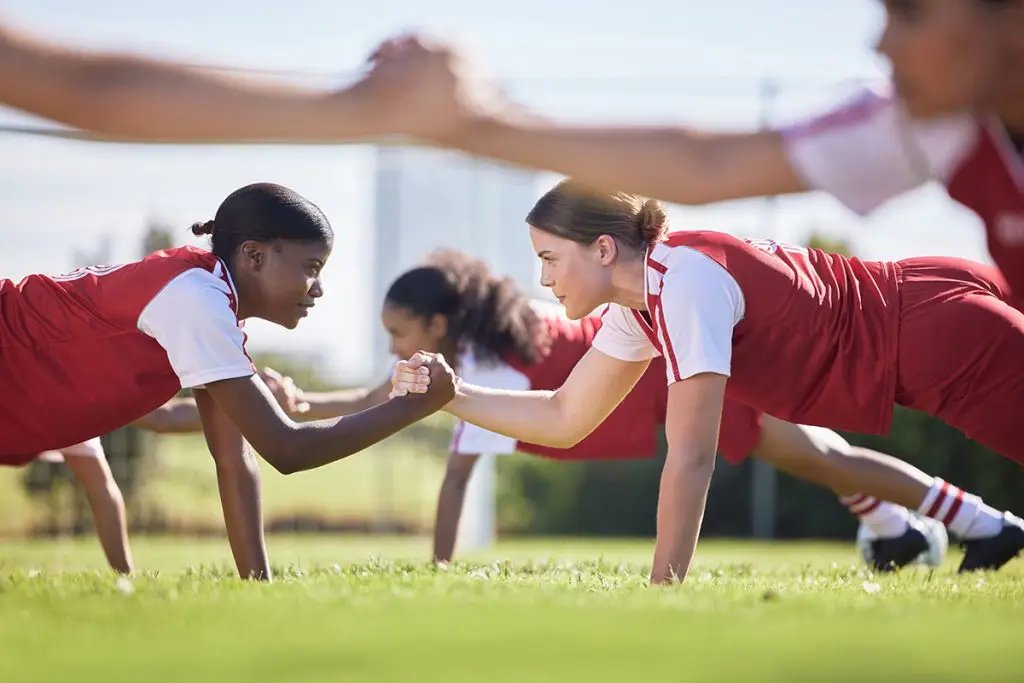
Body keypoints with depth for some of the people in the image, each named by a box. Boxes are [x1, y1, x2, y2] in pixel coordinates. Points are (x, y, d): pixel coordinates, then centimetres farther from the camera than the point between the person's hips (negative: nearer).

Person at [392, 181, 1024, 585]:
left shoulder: (686, 280, -26)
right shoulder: (638, 301, 2)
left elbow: (691, 457, -26)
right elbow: (564, 419, 10)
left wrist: (663, 586, -22)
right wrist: (447, 394, -1)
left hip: (943, 333, -8)